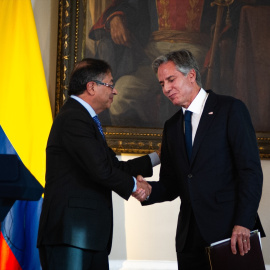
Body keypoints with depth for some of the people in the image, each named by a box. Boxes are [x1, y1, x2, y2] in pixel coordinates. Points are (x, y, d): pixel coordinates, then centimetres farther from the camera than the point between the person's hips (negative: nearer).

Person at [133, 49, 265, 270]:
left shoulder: (230, 109, -2)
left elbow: (251, 170, -9)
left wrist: (243, 224, -17)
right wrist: (148, 190, -6)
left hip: (231, 232, -5)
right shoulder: (172, 126, 17)